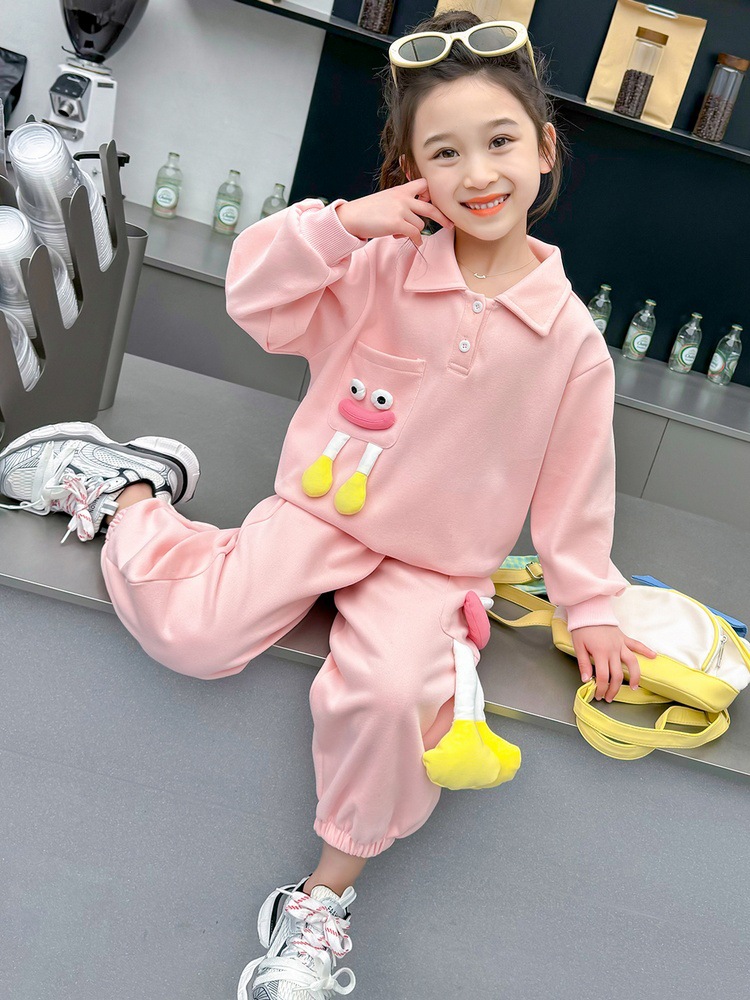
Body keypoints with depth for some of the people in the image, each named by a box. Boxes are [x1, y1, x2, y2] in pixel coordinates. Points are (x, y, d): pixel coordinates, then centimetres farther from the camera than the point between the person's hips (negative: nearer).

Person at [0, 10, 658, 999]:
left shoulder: (569, 334, -3)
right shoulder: (383, 266, -3)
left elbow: (573, 480, 3)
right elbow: (257, 299, -4)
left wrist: (590, 604, 7)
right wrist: (344, 220, -17)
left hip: (436, 562, 0)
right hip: (322, 508, 1)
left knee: (388, 693, -28)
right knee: (195, 631, -21)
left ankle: (325, 897, 0)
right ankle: (126, 488, 13)